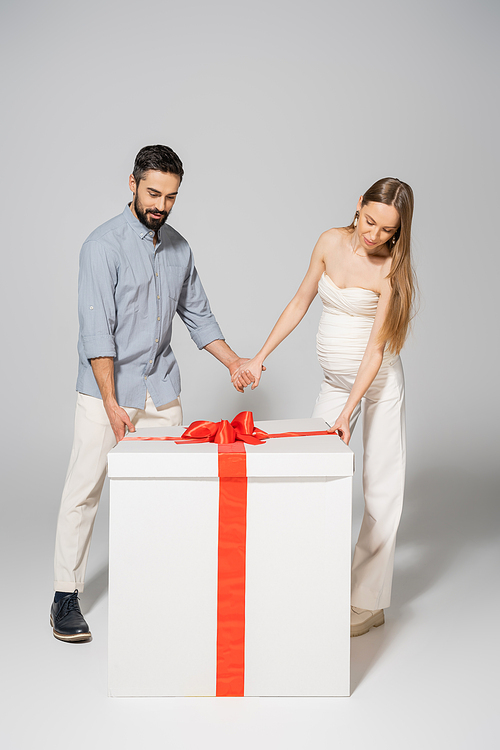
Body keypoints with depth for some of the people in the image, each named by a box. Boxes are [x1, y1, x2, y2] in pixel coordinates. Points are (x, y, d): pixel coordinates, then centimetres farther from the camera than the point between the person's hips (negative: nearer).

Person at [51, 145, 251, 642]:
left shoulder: (178, 248, 9)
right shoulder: (103, 246, -10)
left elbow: (197, 315, 17)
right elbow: (96, 330, -16)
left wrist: (234, 362, 4)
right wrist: (112, 403, -22)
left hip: (161, 388, 6)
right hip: (106, 387, -5)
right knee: (84, 489, -1)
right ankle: (65, 597, 9)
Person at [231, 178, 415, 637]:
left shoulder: (391, 269, -17)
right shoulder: (331, 242, -3)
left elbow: (376, 347, -19)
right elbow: (301, 302, 7)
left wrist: (347, 413, -25)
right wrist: (259, 358, 5)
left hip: (378, 380, -5)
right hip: (335, 381, 5)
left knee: (380, 486, -1)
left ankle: (370, 602, 8)